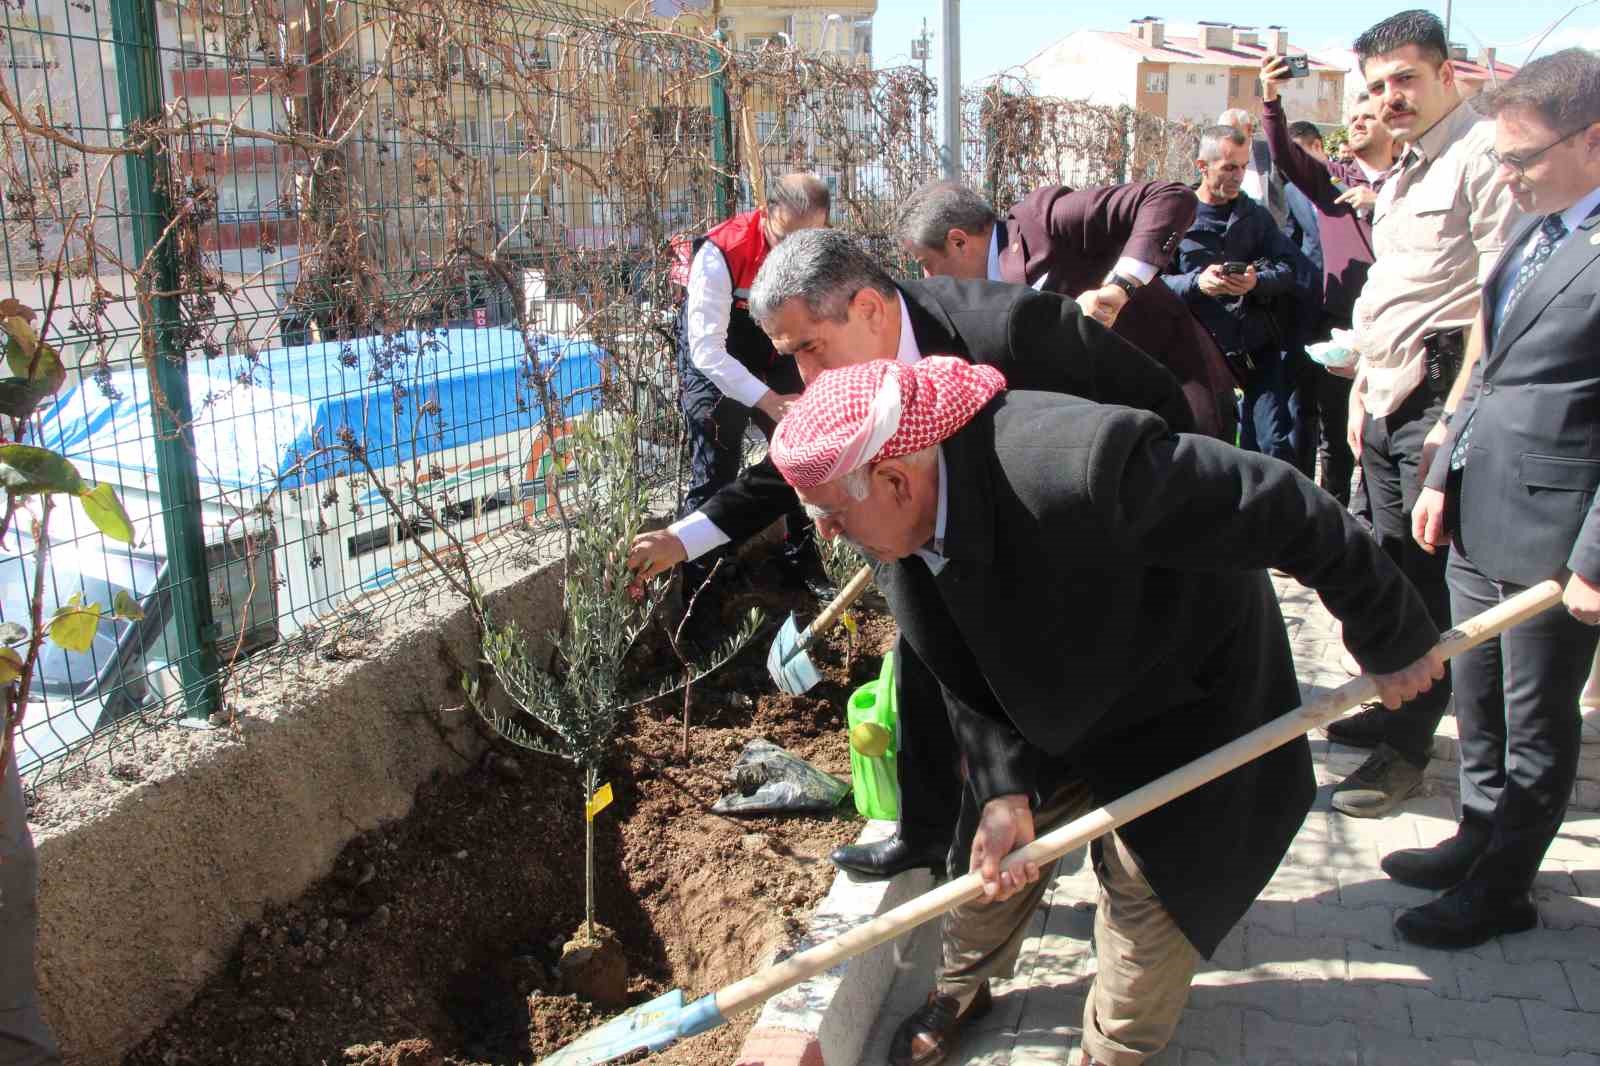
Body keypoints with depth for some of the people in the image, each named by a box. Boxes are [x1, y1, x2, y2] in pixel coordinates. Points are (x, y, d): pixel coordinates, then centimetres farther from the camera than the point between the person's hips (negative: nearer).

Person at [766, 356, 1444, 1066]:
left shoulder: (1075, 468, -44)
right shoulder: (897, 525, -20)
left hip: (1180, 705, -5)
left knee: (1149, 888, -1)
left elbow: (1286, 511, -33)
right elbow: (967, 683, -7)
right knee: (990, 853, 15)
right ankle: (961, 989, 43)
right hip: (1050, 702, 6)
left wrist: (1392, 636, -19)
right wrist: (1004, 791, -18)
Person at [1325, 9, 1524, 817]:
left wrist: (1459, 415, -22)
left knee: (1430, 575, -4)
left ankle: (1405, 750, 5)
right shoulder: (1404, 173, 19)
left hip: (1444, 396, -9)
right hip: (1390, 400, 9)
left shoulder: (1483, 155, -11)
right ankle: (1391, 707, 28)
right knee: (1393, 562, 15)